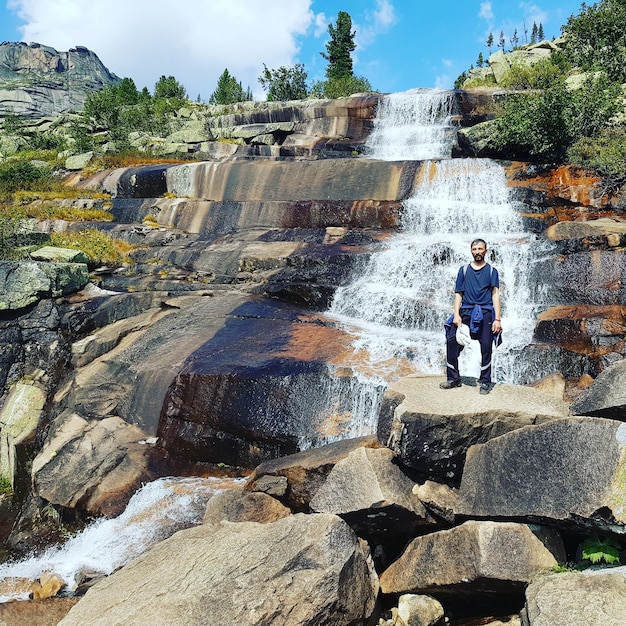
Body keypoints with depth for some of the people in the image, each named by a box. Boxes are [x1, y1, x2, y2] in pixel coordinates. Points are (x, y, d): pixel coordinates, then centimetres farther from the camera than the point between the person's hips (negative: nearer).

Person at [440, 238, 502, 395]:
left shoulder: (491, 271, 10)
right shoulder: (464, 270, 15)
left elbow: (495, 295, 3)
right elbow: (458, 294, 11)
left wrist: (497, 319, -6)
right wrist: (456, 315, -2)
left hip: (485, 312, -1)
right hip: (466, 311, 2)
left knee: (486, 345, -10)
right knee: (451, 340, -12)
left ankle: (485, 381, 3)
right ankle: (453, 378, -2)